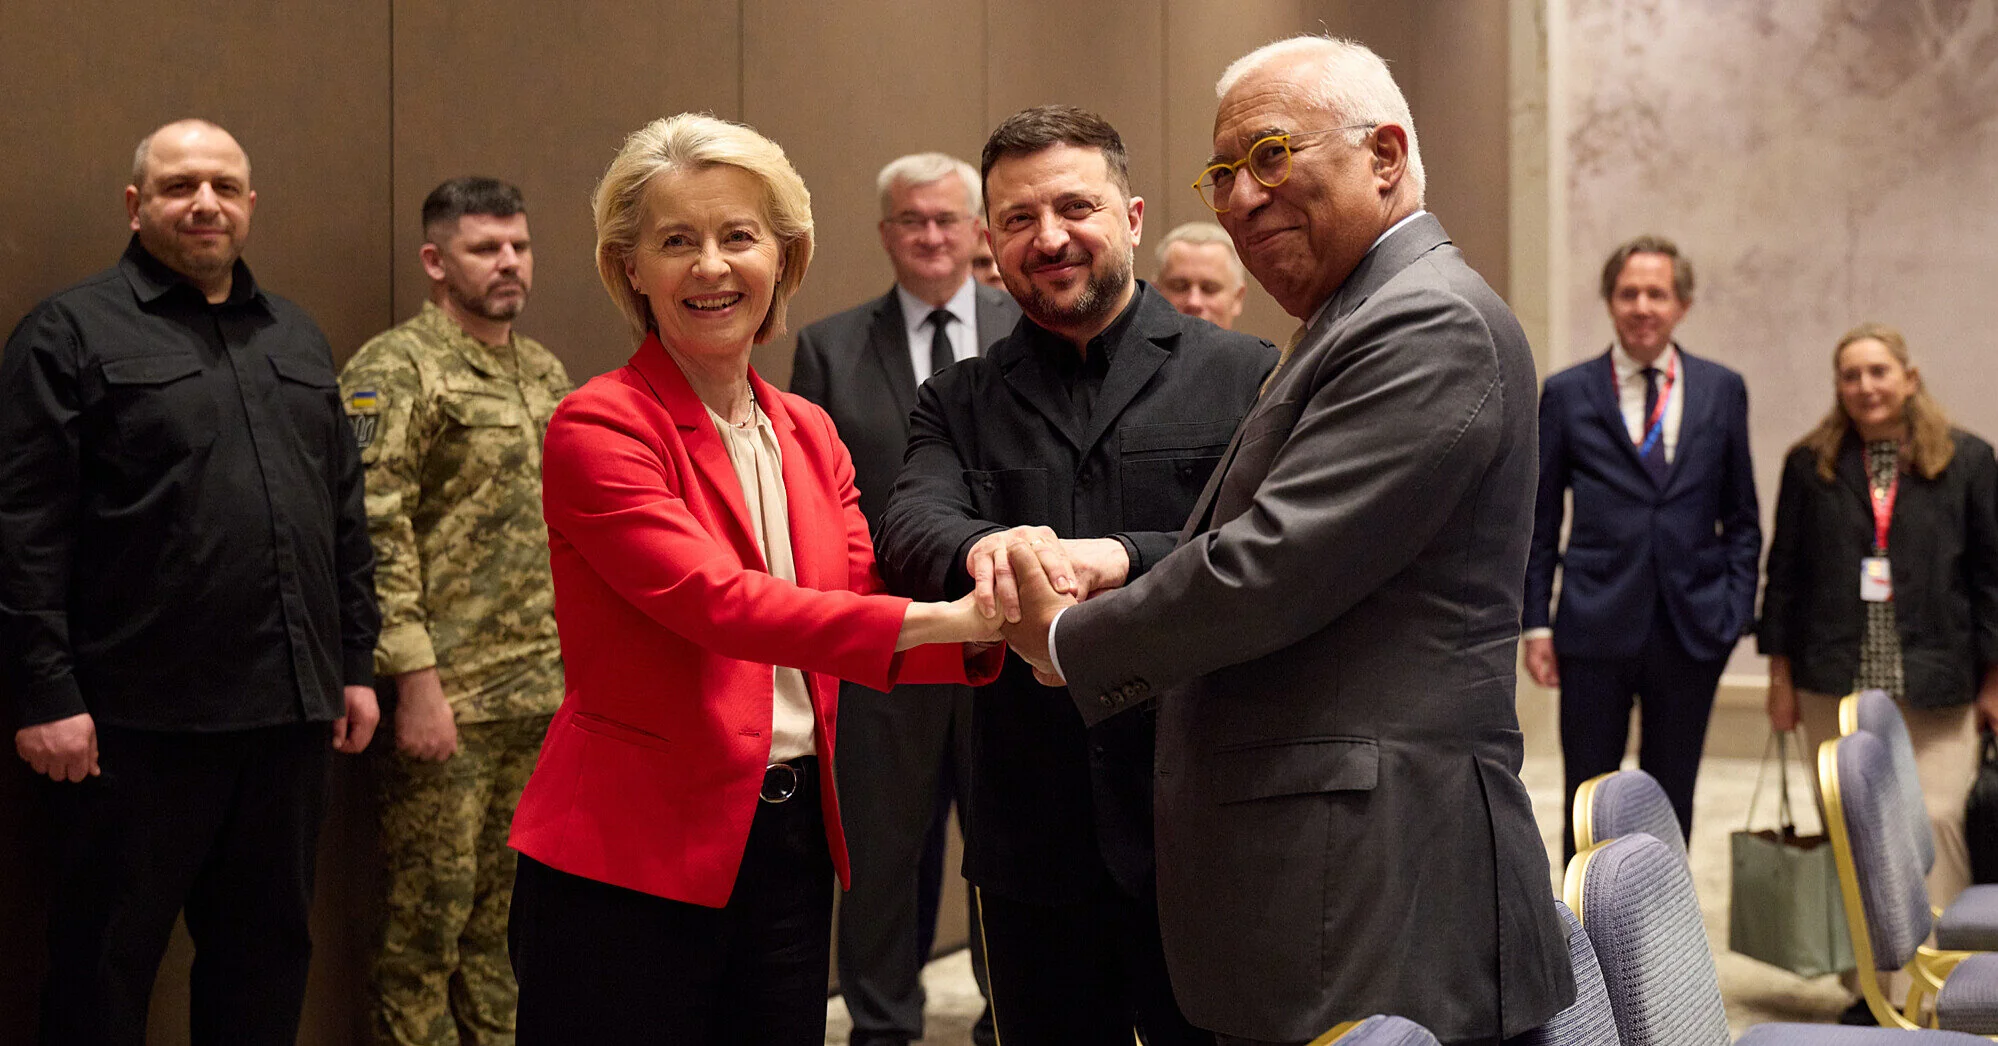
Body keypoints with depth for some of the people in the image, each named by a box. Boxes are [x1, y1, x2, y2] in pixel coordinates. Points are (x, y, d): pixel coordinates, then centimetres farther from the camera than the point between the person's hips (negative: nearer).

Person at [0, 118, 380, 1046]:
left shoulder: (298, 338, 17)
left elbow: (346, 517, 19)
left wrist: (356, 664, 13)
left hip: (289, 710, 6)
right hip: (137, 723, -6)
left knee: (268, 954, 14)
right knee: (105, 970, 4)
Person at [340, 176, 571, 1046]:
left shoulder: (546, 375, 14)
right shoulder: (395, 371, -9)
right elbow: (377, 536, -16)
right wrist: (416, 680, -19)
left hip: (546, 693, 7)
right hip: (450, 696, -7)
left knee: (507, 908, 14)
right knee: (429, 909, 1)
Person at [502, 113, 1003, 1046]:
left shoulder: (809, 434, 12)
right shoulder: (598, 428, -10)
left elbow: (863, 620, 3)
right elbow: (715, 602, -22)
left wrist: (991, 625, -18)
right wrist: (939, 617, -29)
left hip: (791, 847, 6)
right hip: (626, 860, -6)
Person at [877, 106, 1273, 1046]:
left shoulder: (1241, 376, 1)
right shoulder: (958, 403, 10)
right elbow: (911, 530, -9)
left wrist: (1122, 559, -28)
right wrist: (982, 548, -32)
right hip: (1034, 843, 2)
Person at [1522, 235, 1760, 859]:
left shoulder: (1722, 390, 7)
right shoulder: (1566, 394, 3)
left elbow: (1741, 517, 10)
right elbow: (1540, 521, 5)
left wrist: (1737, 608, 0)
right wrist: (1535, 622, 0)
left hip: (1692, 631, 2)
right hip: (1596, 628, -1)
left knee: (1671, 801, 10)